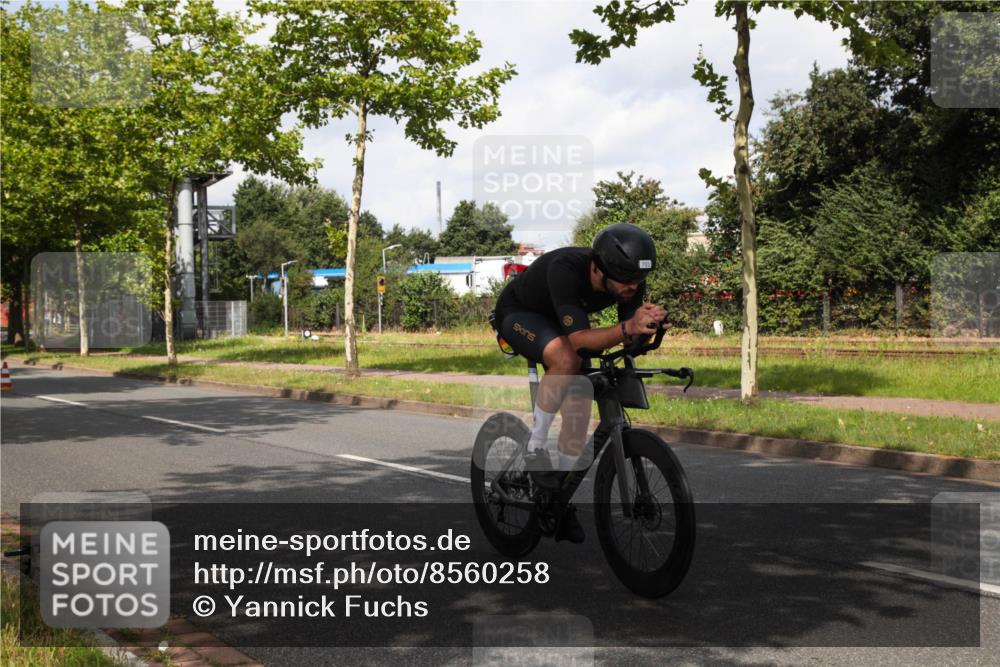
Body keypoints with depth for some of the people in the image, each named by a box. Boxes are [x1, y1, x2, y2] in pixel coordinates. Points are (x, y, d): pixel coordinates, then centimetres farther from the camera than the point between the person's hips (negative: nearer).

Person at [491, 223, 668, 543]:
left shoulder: (630, 282, -23)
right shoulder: (565, 268, -41)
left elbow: (629, 339, -16)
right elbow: (579, 339, -45)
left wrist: (643, 327, -39)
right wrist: (628, 327, -60)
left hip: (560, 323, 6)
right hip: (518, 313, -6)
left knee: (579, 405, -8)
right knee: (565, 358, -36)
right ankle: (536, 447, -18)